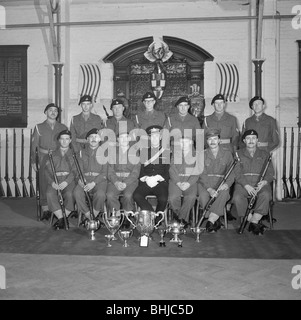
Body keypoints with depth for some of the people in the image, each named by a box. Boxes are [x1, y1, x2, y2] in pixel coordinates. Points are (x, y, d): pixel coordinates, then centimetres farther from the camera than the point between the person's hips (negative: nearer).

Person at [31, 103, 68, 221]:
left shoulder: (63, 127, 13)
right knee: (44, 183, -7)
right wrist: (33, 161, 0)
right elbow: (33, 145, 8)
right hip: (44, 158, -1)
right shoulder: (39, 127, 10)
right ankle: (45, 209, -1)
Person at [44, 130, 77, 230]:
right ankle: (61, 218, -24)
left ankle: (63, 218, -20)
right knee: (50, 194, -31)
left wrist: (66, 182, -16)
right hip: (55, 180, 2)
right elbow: (48, 170, 9)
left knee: (70, 194, -34)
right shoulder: (53, 154, 21)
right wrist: (52, 182, -12)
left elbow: (75, 170, 2)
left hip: (69, 180, -1)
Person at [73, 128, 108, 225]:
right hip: (85, 180, 2)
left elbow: (105, 173, -1)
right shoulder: (82, 153, 16)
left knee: (100, 194, -35)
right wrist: (80, 180, -12)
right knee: (77, 192, -30)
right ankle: (88, 216, -13)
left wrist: (93, 183, -16)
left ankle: (95, 215, -9)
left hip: (99, 180, -2)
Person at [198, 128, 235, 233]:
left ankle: (210, 221, -32)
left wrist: (227, 184, -20)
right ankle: (216, 220, -16)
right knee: (203, 196, -33)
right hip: (205, 182, 0)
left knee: (223, 194, -35)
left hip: (221, 182, 0)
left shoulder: (227, 153, 9)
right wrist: (209, 189, -20)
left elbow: (231, 172, 3)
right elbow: (202, 174, -2)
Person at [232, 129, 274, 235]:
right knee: (237, 197, -32)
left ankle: (254, 221, -23)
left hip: (260, 183, 1)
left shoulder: (264, 154, 18)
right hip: (243, 183, 0)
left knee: (265, 195, -33)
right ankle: (251, 221, -18)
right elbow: (237, 173, 1)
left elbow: (270, 173, 10)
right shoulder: (238, 154, 13)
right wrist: (246, 185, -16)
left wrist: (264, 182, -13)